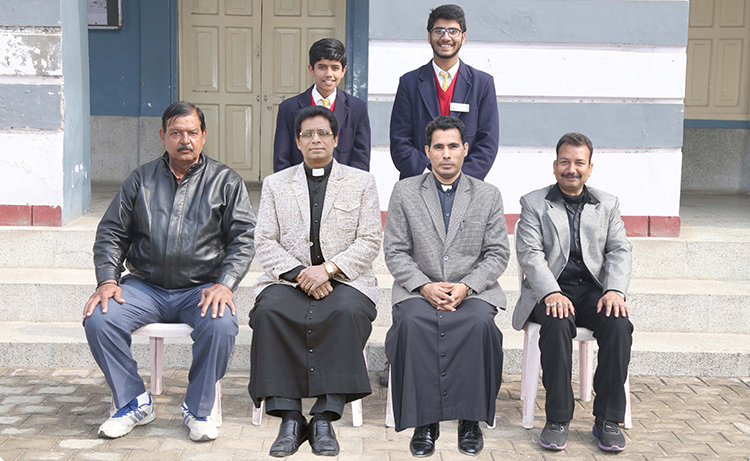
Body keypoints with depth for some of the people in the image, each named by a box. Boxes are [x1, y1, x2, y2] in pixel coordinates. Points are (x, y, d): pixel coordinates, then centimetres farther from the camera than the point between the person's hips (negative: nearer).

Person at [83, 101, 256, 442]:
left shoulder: (226, 182, 8)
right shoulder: (141, 179, 13)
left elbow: (243, 239, 1)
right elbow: (111, 233, 11)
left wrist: (224, 283, -15)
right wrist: (108, 280, -6)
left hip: (201, 288, -2)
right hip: (145, 286, 2)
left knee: (221, 325, -33)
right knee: (98, 318, -23)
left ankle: (198, 410, -8)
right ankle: (134, 403, -2)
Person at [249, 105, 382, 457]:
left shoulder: (361, 182, 14)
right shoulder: (275, 184, 17)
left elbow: (369, 241, 4)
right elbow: (265, 243, 7)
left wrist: (328, 268, -12)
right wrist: (299, 273, -11)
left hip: (344, 280, -1)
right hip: (288, 279, 1)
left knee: (346, 313, -35)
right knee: (270, 311, -32)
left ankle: (324, 418, -29)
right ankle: (289, 417, -27)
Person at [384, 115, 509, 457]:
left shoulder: (488, 195, 12)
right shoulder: (405, 191, 10)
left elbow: (498, 254, 6)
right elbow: (395, 251, 5)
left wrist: (465, 287, -12)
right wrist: (425, 286, -12)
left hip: (473, 291, 0)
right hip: (418, 290, 0)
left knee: (480, 322, -33)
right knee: (414, 323, -34)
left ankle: (470, 420, -21)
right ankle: (424, 422, -24)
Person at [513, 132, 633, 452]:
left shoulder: (608, 204, 17)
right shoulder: (533, 204, 8)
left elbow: (619, 251, 6)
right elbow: (530, 254, -5)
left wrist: (615, 290, -14)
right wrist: (551, 293, -22)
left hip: (593, 290, 3)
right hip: (549, 291, -2)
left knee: (619, 324, -28)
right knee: (557, 323, -34)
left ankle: (608, 420, -18)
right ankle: (557, 419, -24)